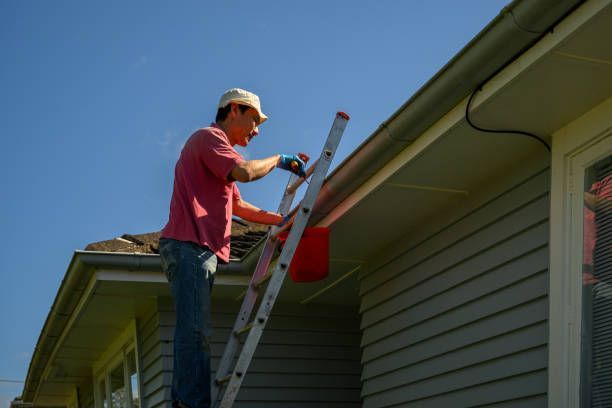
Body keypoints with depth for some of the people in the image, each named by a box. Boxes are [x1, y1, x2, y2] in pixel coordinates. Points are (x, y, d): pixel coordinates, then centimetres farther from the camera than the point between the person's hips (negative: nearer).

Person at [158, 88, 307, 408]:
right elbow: (245, 172, -17)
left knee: (194, 333, 3)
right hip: (189, 246, -10)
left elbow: (239, 207, 34)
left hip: (199, 250, 10)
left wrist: (282, 220, 27)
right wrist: (278, 160, 0)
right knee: (195, 331, -19)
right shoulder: (209, 136, 0)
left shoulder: (217, 147, 32)